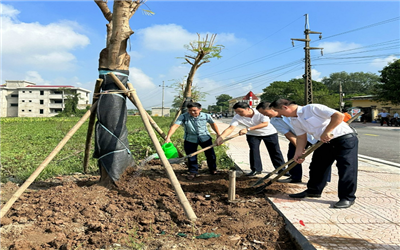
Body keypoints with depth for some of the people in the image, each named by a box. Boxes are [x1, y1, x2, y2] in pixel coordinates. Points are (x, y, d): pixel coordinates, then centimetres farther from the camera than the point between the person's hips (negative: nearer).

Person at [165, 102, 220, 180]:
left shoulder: (206, 116, -11)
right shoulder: (183, 117, -20)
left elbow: (213, 124, 7)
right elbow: (175, 126, -32)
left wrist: (218, 135, 8)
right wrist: (168, 137, -46)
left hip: (205, 138, 1)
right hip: (190, 140, -1)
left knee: (210, 155, 11)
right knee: (191, 157, 3)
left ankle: (213, 169, 36)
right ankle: (193, 172, 24)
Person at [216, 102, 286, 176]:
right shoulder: (237, 117, -24)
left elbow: (265, 123, -39)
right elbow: (230, 128, -33)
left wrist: (248, 129, -46)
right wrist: (221, 137, -52)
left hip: (269, 133, -2)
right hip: (252, 135, 2)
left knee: (275, 151, 3)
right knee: (254, 151, -7)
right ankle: (256, 169, 9)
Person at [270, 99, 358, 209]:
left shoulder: (312, 108, -23)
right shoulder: (294, 121, 3)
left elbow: (339, 115, -26)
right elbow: (301, 137, 8)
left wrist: (326, 132, -25)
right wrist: (299, 153, -2)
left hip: (345, 139, -8)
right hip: (325, 142, 9)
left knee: (346, 169, -9)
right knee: (316, 166, 12)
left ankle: (347, 198, 1)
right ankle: (313, 191, 28)